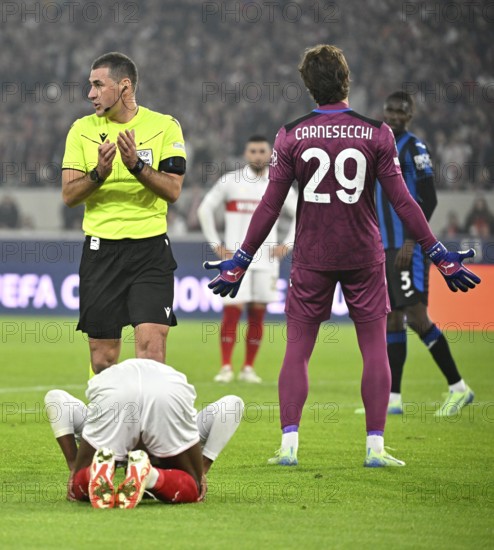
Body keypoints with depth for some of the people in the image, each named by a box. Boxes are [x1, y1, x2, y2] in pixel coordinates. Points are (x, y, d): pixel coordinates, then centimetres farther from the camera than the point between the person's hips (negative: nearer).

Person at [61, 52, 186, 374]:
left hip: (150, 248, -2)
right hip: (101, 248, 2)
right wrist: (98, 174, -18)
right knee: (102, 354, 3)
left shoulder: (165, 127, 1)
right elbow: (69, 195, 1)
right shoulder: (83, 130, 6)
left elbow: (173, 191, -6)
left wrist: (136, 165, -21)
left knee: (151, 342, -14)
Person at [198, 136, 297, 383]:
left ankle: (248, 368, 8)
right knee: (232, 312, -8)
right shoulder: (230, 182, 1)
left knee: (257, 315, 2)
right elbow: (205, 210, 7)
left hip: (266, 261, 2)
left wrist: (287, 245, 7)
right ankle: (226, 367, -3)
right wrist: (216, 244, 2)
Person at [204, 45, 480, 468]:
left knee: (297, 353, 6)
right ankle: (375, 446, 1)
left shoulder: (291, 136, -3)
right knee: (375, 349, 6)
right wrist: (439, 254, 2)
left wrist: (241, 260, 6)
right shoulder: (376, 133, -4)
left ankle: (289, 444, -1)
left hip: (311, 258, 1)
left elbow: (270, 206, -2)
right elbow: (402, 201, -5)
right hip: (364, 257, 0)